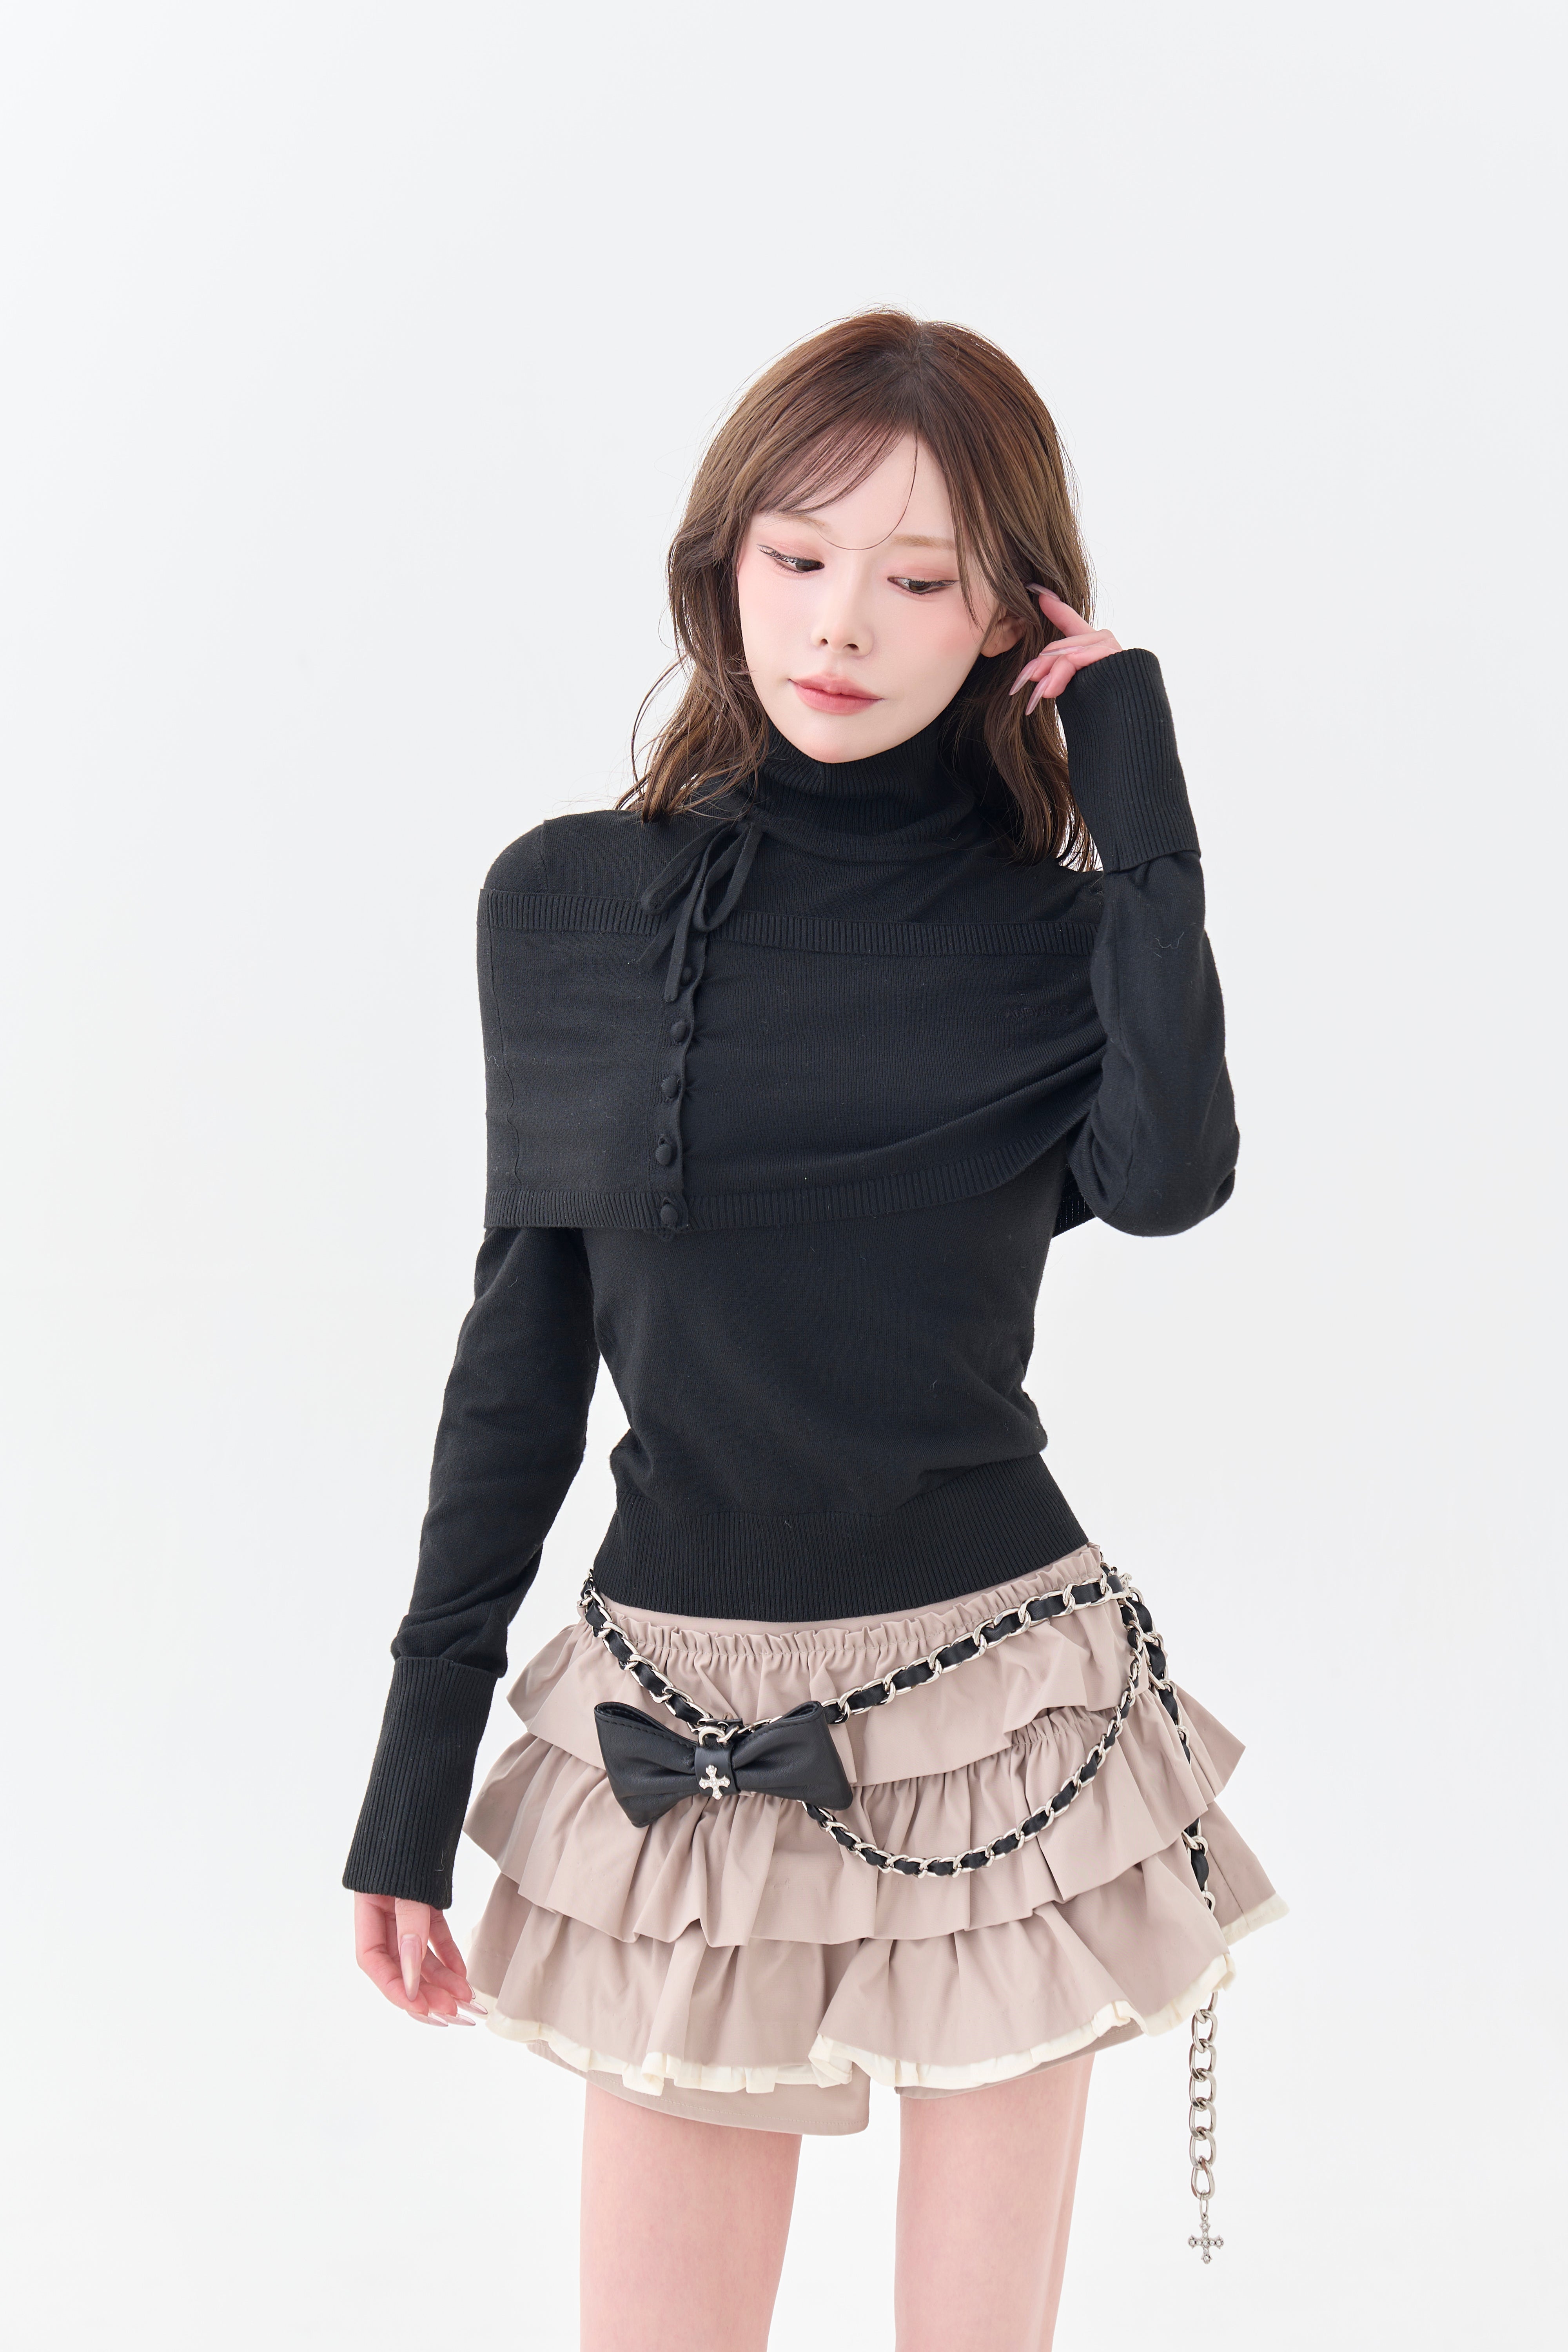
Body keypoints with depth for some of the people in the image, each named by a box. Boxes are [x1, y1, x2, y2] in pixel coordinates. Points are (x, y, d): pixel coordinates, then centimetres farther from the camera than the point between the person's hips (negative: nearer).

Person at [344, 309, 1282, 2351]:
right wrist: (416, 1771, 4)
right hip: (674, 1737, 1)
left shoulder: (1060, 924, -1)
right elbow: (523, 1341, 4)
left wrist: (1146, 821, -16)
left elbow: (1167, 1179, -24)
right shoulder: (569, 906, 0)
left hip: (999, 1709, 0)